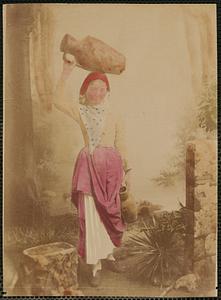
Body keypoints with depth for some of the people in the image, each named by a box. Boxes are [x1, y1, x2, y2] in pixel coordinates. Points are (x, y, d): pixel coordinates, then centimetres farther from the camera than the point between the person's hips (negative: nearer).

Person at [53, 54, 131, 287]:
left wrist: (127, 171, 7)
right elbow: (58, 100, -17)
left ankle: (109, 254, 33)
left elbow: (121, 145, 8)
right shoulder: (80, 111, 1)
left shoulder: (114, 115, 6)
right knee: (91, 214, -2)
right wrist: (66, 71, -23)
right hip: (89, 166, -2)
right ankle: (95, 265, 10)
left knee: (109, 212, 12)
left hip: (111, 166, 2)